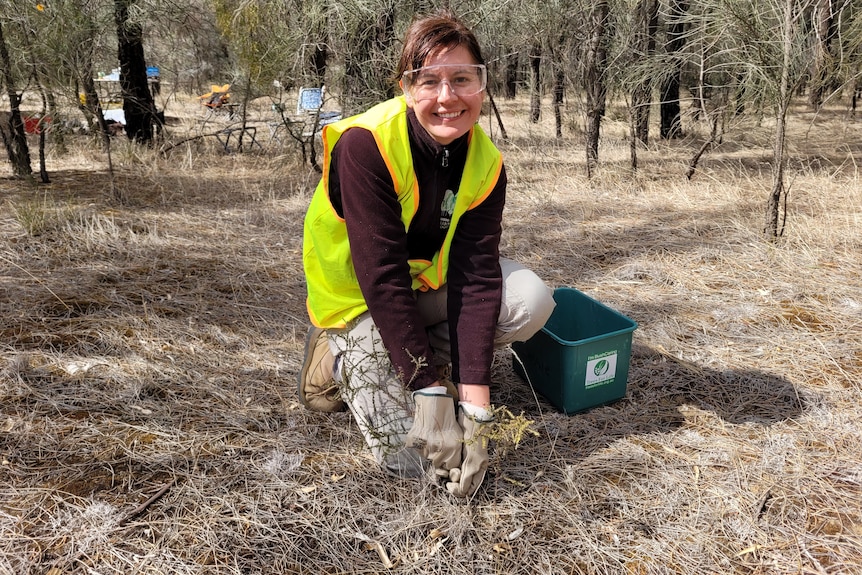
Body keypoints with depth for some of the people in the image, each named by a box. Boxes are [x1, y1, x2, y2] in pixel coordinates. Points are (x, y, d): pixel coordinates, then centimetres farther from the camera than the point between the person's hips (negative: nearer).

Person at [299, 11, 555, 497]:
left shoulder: (485, 164, -14)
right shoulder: (366, 144, -29)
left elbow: (476, 276, -20)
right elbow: (380, 276, -32)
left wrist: (475, 401, -28)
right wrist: (430, 390, -33)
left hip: (430, 281, 5)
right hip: (358, 296, -5)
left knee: (531, 301, -19)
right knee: (413, 456, -13)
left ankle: (414, 357, 2)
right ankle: (342, 360, 13)